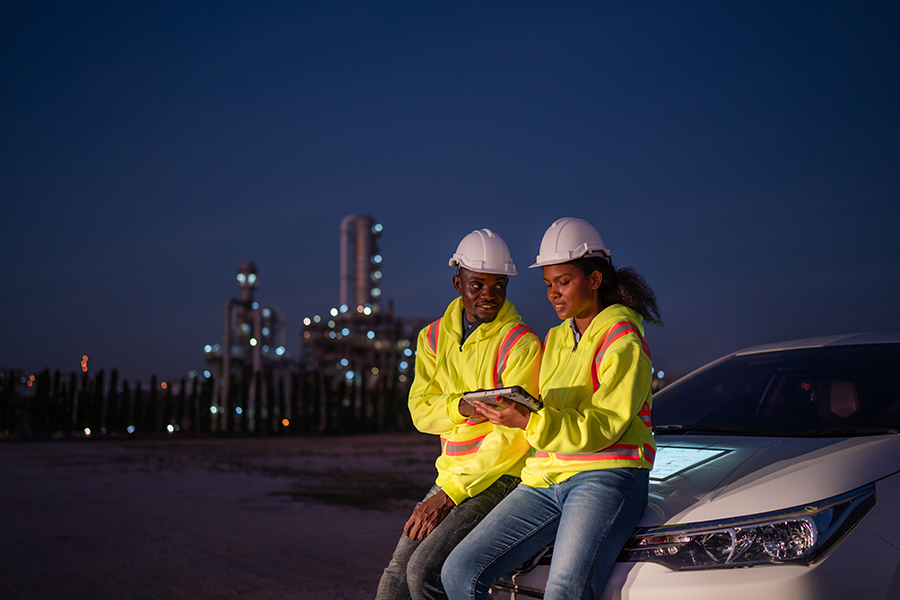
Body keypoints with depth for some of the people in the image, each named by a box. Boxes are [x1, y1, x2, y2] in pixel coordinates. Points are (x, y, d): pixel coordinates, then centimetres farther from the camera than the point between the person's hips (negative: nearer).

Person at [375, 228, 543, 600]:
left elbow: (513, 437, -15)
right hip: (451, 474, 6)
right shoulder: (434, 337, 10)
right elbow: (420, 409, 4)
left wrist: (450, 493, -17)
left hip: (502, 476, -6)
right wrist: (461, 406, -19)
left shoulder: (520, 343, -11)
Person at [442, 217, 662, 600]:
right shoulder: (554, 339, 21)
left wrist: (528, 422, -24)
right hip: (546, 480, 7)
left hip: (604, 476, -7)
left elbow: (604, 426, -13)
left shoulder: (622, 341, -2)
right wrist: (509, 410, 2)